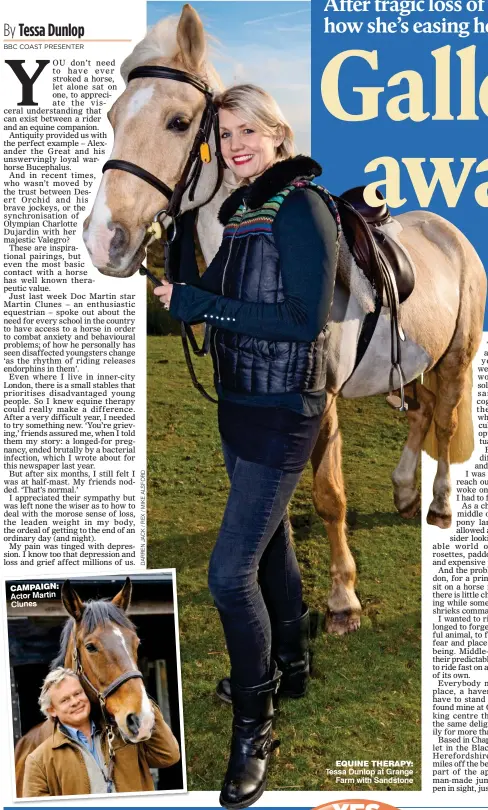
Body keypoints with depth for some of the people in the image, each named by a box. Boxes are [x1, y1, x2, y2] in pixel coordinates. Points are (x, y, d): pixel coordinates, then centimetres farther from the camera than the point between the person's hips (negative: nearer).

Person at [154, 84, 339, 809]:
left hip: (282, 413, -9)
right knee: (270, 541, 22)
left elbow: (304, 321, -23)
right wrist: (185, 295, -2)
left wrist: (200, 304, -22)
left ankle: (253, 728, 11)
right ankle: (289, 665, 43)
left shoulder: (299, 205, -16)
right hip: (240, 404, 9)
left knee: (231, 571, -8)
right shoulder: (239, 208, 9)